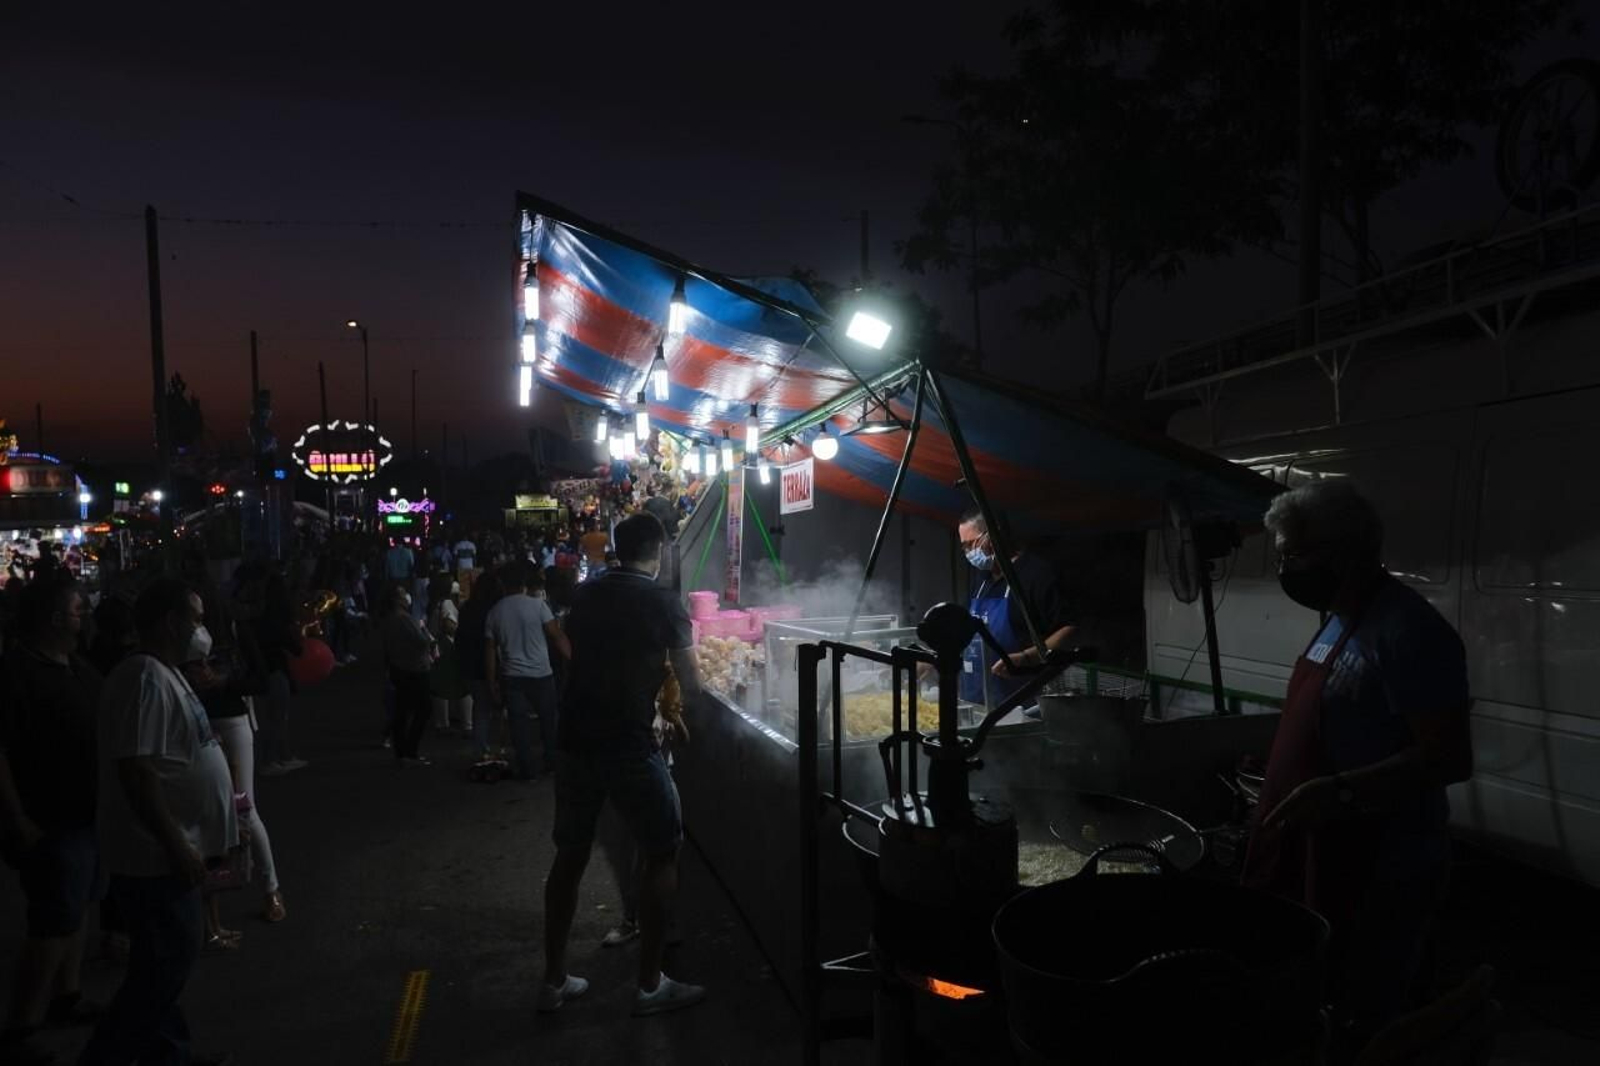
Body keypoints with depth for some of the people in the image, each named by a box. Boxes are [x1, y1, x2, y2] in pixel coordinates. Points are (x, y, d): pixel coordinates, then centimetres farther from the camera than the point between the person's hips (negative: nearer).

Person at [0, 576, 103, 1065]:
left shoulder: (77, 666, 9)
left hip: (88, 813, 8)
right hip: (51, 823, -8)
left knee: (74, 910, 18)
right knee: (54, 924, -3)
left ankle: (65, 996, 32)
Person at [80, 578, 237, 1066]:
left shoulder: (167, 674, 11)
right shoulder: (146, 678, -21)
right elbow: (136, 772, -26)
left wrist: (205, 825, 22)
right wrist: (177, 846, -24)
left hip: (169, 851, 10)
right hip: (156, 855, -10)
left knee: (166, 962, 19)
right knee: (164, 966, -1)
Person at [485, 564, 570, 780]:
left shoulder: (494, 612, 3)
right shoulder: (537, 604, -7)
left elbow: (490, 650, 5)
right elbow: (556, 636, -11)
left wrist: (492, 683, 10)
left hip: (511, 677, 2)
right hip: (541, 674, -2)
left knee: (520, 724, 6)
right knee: (548, 720, 14)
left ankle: (528, 770, 9)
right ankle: (551, 761, 22)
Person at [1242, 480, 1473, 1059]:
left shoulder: (1406, 631, -22)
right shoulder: (1338, 617, 8)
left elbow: (1449, 756, -25)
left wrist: (1339, 791, -31)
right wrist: (1279, 766, 16)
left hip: (1381, 865, -9)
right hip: (1327, 851, 9)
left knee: (1365, 1022, 5)